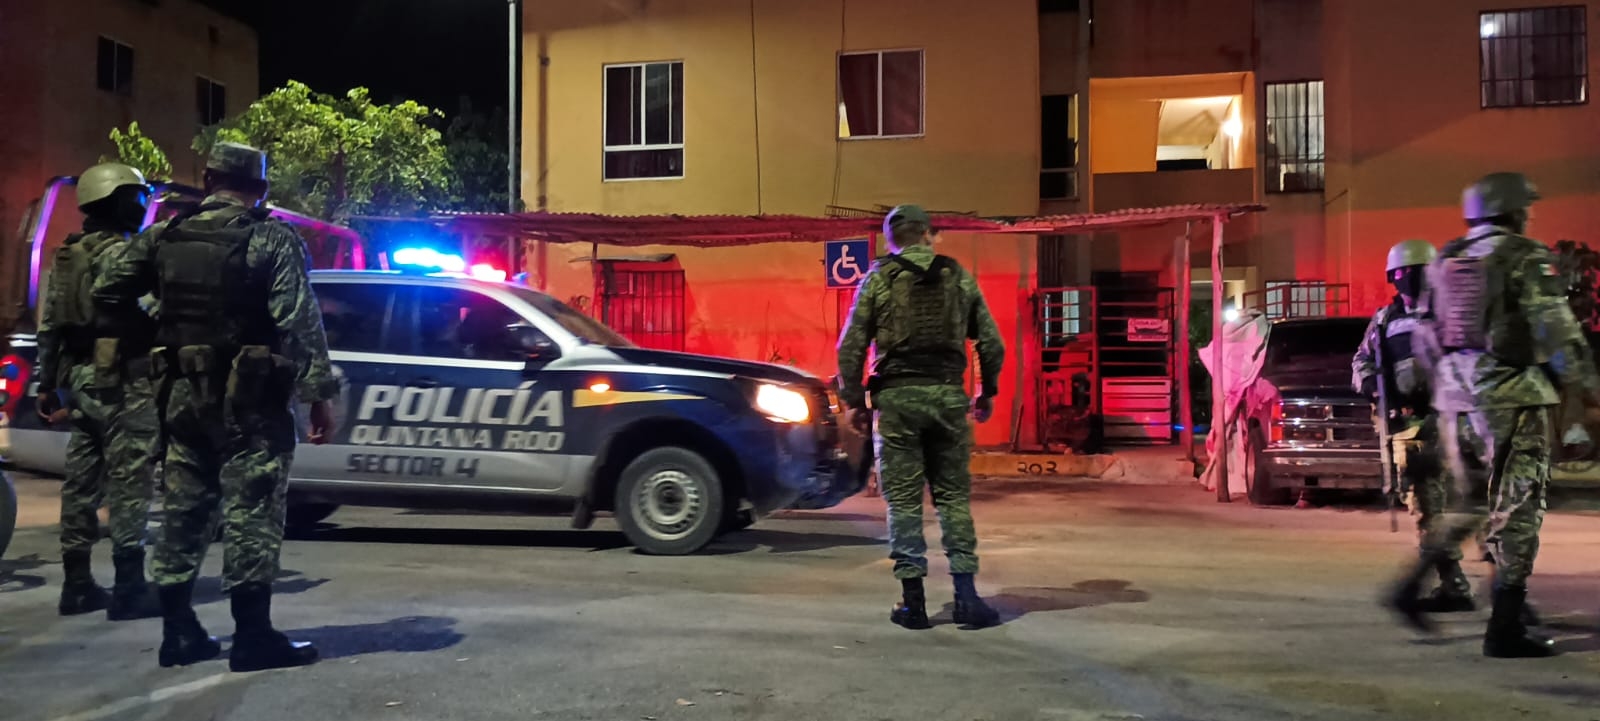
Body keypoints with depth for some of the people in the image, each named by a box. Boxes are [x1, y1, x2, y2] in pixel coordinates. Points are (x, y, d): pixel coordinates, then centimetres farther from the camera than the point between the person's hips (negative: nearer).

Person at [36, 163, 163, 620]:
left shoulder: (64, 257, 16)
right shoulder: (121, 253, -11)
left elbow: (48, 327, 17)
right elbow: (144, 315, -21)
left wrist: (48, 383, 21)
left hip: (79, 378, 9)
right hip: (122, 381, -9)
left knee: (81, 481, 12)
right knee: (129, 482, -7)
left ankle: (77, 584, 18)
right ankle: (128, 587, -6)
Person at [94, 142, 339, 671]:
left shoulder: (164, 237, 7)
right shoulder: (273, 240, -9)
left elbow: (107, 294, 13)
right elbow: (301, 324, -16)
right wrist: (319, 393, -13)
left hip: (184, 394, 6)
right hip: (249, 399, -5)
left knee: (184, 511, 13)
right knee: (251, 514, -2)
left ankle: (178, 632, 19)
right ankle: (252, 636, 1)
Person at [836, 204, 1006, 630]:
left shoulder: (878, 279, 1)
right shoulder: (959, 277, 8)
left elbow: (851, 347, -2)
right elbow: (992, 343, 8)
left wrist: (854, 401, 6)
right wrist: (987, 392, 19)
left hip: (898, 396, -2)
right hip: (948, 395, 2)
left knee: (903, 499, 3)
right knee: (954, 495, 9)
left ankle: (913, 602, 6)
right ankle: (966, 595, 5)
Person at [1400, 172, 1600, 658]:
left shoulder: (1443, 263, 11)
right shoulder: (1525, 258, -8)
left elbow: (1424, 340, 14)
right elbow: (1557, 332, -13)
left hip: (1457, 402, 7)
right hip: (1514, 398, -6)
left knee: (1475, 503, 19)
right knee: (1517, 510, 0)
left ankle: (1412, 585, 11)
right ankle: (1505, 631, 2)